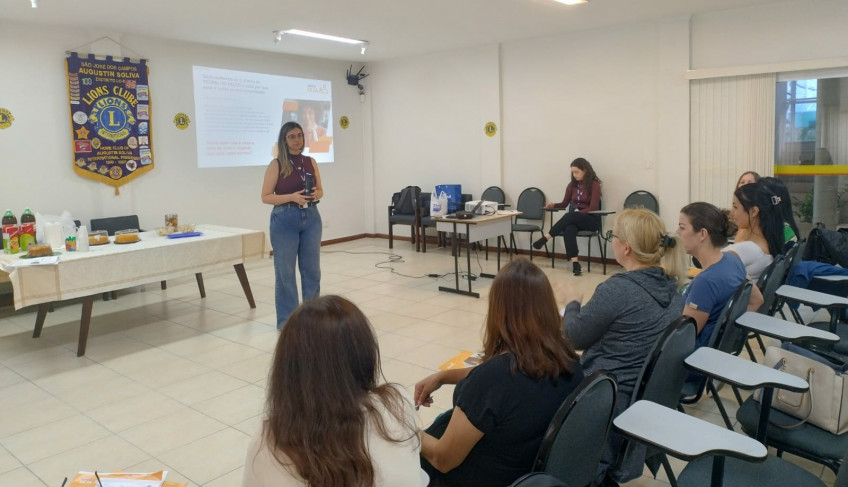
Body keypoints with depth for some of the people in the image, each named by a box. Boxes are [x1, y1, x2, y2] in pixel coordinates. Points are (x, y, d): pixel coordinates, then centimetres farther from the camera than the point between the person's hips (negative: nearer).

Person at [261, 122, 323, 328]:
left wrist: (316, 195, -9)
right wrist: (292, 197, -19)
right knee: (285, 271, 3)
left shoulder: (311, 162, 7)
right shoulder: (276, 164, -5)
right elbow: (266, 197, -6)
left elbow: (320, 189, 15)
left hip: (311, 218, 4)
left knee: (312, 269, 10)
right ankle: (286, 320, 14)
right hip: (285, 220, -4)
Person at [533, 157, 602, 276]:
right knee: (569, 229, -35)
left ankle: (545, 238, -34)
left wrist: (577, 213, -23)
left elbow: (593, 208, -11)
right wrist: (554, 205, -5)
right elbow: (564, 203, 17)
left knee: (569, 216, -36)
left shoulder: (594, 185, -4)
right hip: (573, 220, 4)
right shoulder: (572, 185, 11)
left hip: (590, 220, -4)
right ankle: (575, 262, -44)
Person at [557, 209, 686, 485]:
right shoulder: (669, 285, 0)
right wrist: (580, 310, 14)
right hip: (648, 393, 8)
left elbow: (576, 339, -9)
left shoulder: (617, 289, -25)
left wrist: (572, 303, 7)